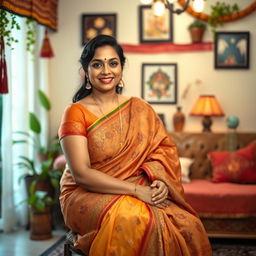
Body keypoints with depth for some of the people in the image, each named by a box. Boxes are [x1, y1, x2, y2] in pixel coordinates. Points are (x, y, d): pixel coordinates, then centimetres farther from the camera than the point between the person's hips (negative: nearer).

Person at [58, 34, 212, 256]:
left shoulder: (140, 109, 11)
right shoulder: (76, 112, -4)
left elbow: (164, 150, 8)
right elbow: (81, 173, -13)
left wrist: (160, 181, -15)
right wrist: (136, 190, -20)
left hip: (144, 194, 4)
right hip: (87, 196, -4)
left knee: (188, 224, -24)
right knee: (134, 219, -36)